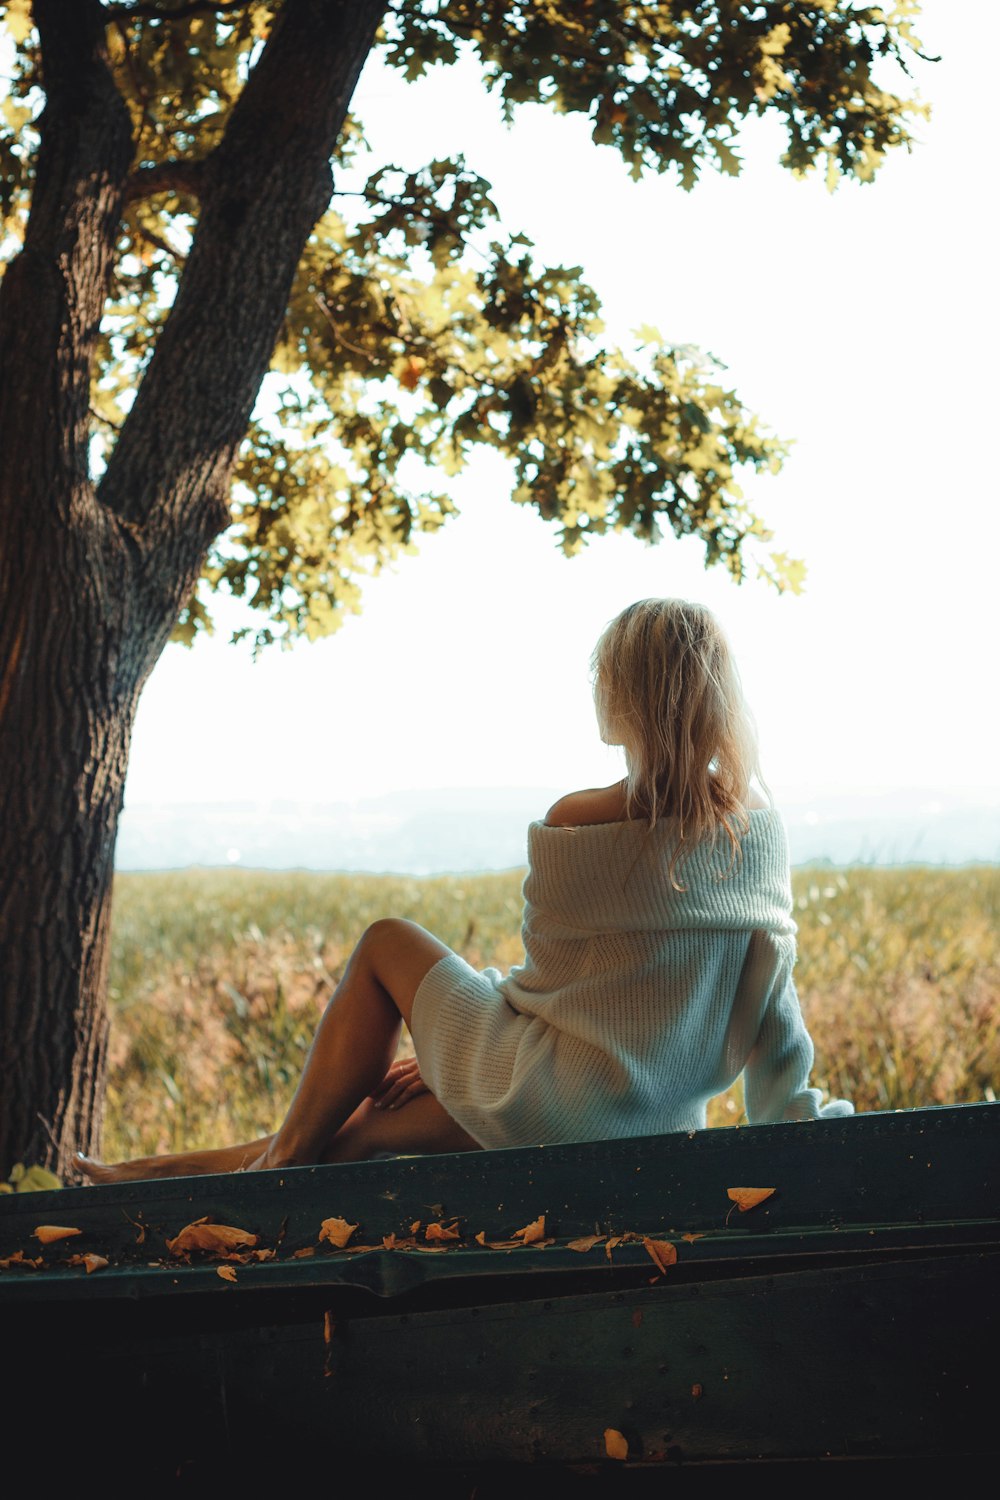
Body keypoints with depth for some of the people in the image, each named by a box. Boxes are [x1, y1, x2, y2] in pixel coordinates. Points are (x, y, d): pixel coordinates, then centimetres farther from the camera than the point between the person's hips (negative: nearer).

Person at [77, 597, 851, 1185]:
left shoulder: (574, 824, -15)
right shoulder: (759, 821, -2)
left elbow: (548, 976, -2)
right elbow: (774, 987, 1)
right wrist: (794, 1116, 12)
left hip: (557, 1102, -6)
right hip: (665, 1118, 6)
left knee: (388, 946, 17)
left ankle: (284, 1160, 26)